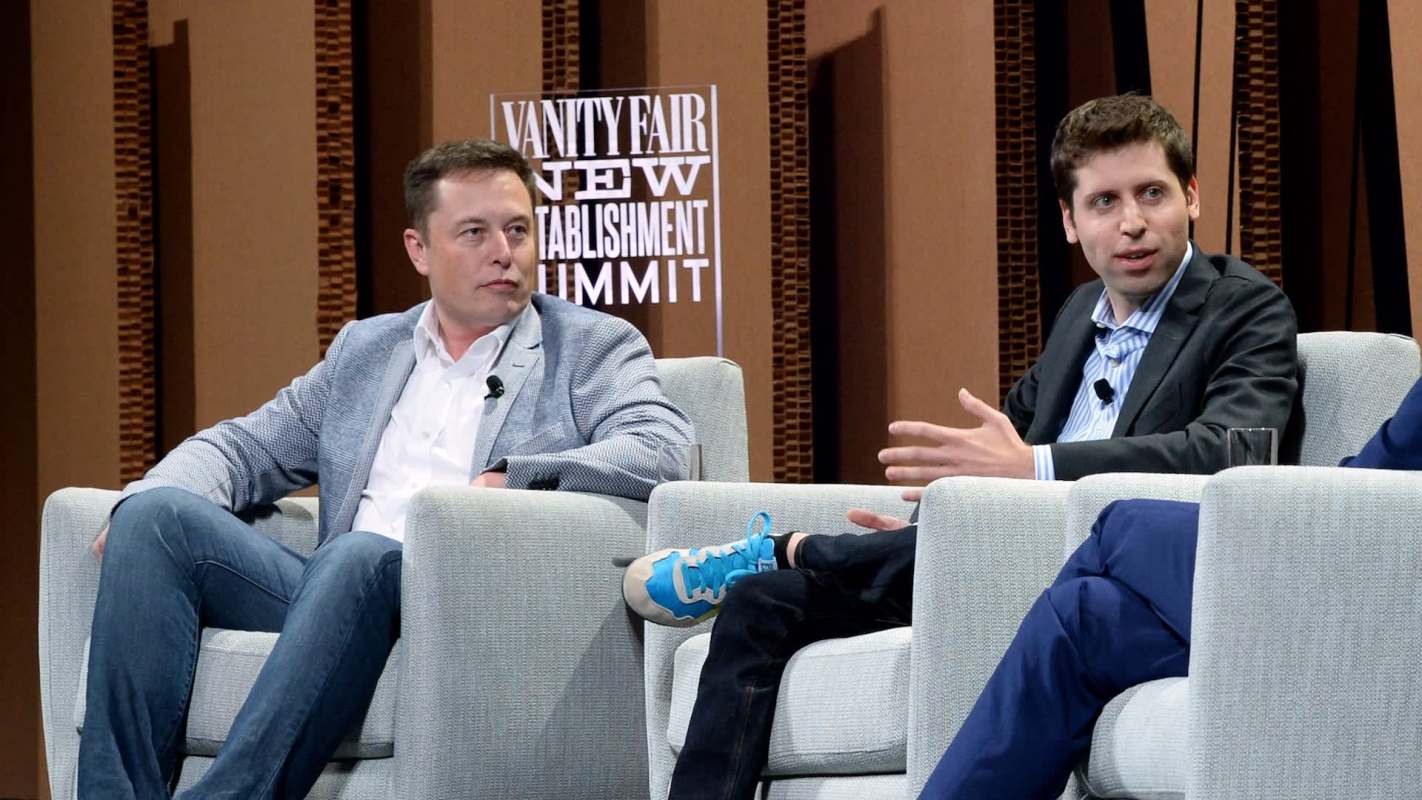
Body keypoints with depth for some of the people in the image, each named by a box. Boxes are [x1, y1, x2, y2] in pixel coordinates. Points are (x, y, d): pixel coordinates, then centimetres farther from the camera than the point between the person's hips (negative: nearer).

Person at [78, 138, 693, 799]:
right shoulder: (365, 347, 26)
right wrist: (149, 508, 4)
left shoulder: (594, 347, 11)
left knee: (360, 557, -37)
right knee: (158, 515, -15)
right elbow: (248, 446, 26)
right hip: (340, 597, 5)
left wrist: (509, 478, -17)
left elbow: (666, 451, -7)